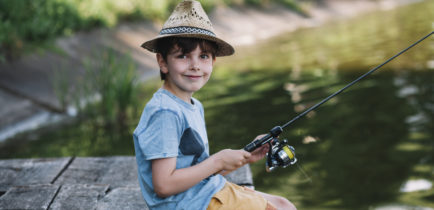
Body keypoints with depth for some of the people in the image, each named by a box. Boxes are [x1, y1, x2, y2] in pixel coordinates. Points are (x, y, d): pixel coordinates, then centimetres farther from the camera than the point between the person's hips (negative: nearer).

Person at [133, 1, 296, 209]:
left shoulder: (194, 106, 10)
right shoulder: (165, 113, -21)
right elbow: (164, 185, -25)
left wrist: (244, 157, 2)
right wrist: (218, 161, -17)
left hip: (209, 193, 10)